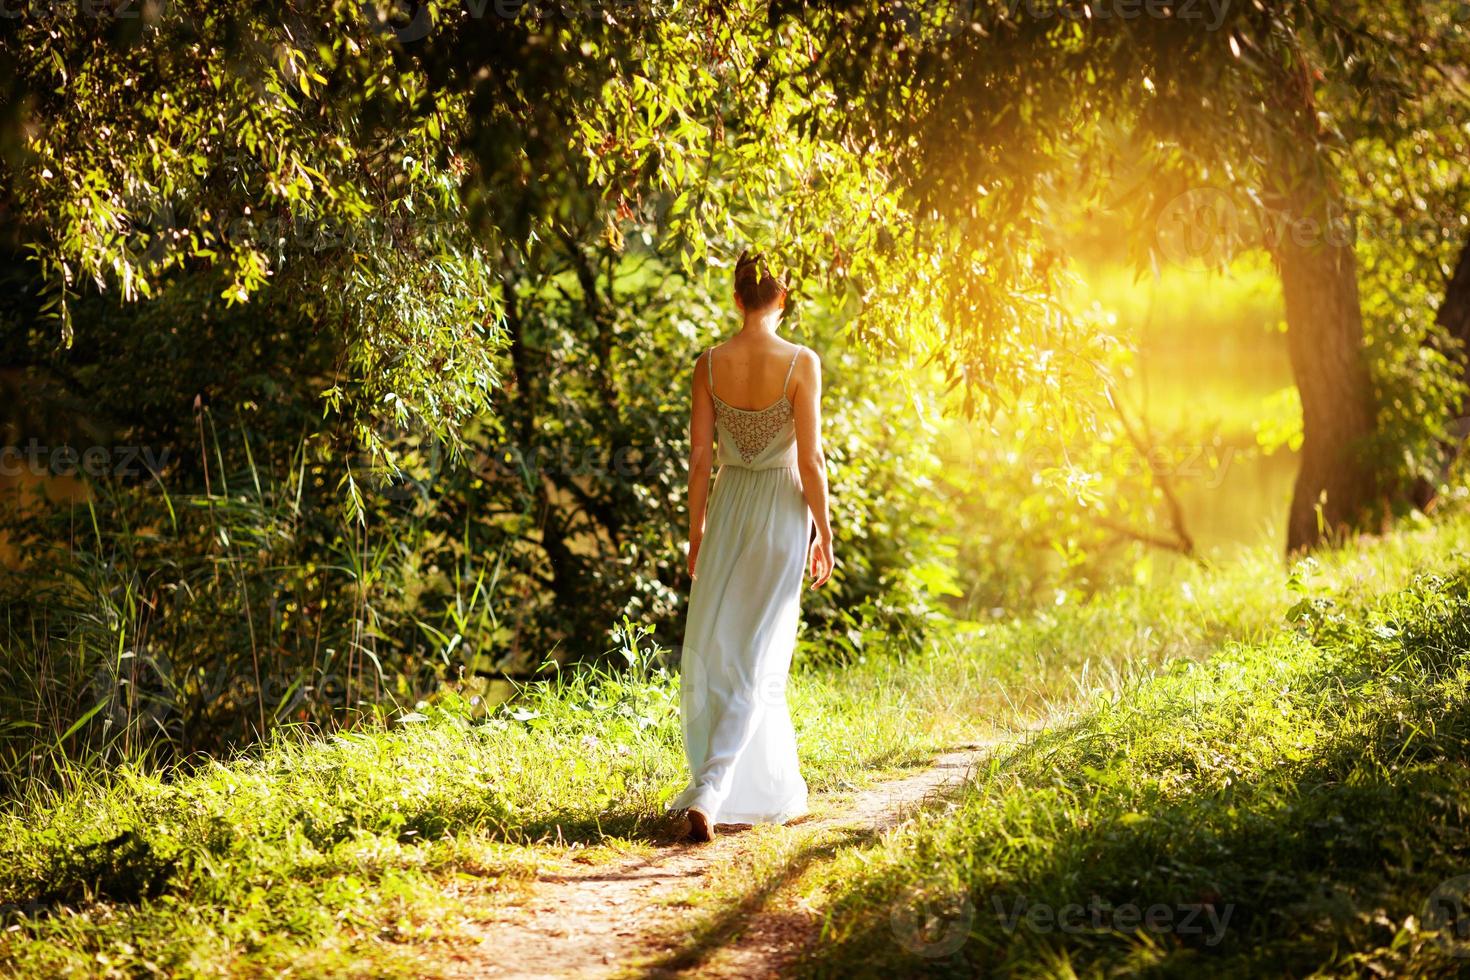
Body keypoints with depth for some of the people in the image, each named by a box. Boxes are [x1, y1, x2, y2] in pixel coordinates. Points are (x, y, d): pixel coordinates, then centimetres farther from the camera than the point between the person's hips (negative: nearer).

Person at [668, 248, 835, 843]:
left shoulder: (710, 364, -3)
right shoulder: (800, 363, -12)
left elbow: (699, 455, 0)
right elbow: (809, 459, -12)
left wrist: (695, 531, 10)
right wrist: (824, 533, -1)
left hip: (727, 507, 3)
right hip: (782, 513, -3)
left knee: (715, 652, 17)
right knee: (757, 660, -1)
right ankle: (709, 793, -16)